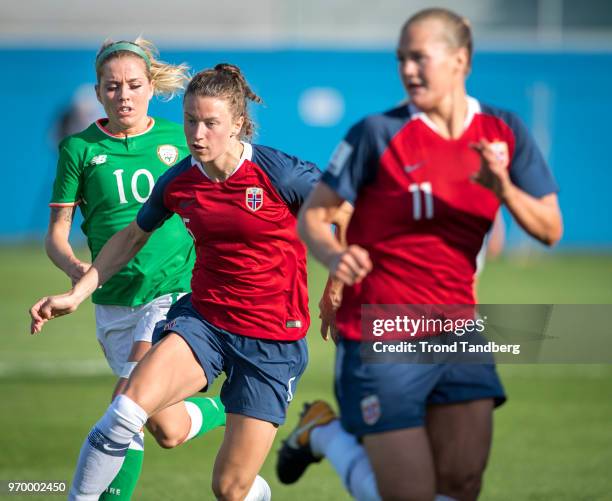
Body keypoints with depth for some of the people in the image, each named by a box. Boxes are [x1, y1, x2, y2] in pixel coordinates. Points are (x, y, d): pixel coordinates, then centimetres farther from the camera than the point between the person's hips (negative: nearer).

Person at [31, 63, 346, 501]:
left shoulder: (280, 174, -15)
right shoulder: (178, 182, -1)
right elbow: (133, 237, 17)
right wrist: (76, 294, 12)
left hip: (272, 339, -3)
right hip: (203, 318, 3)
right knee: (126, 411, -26)